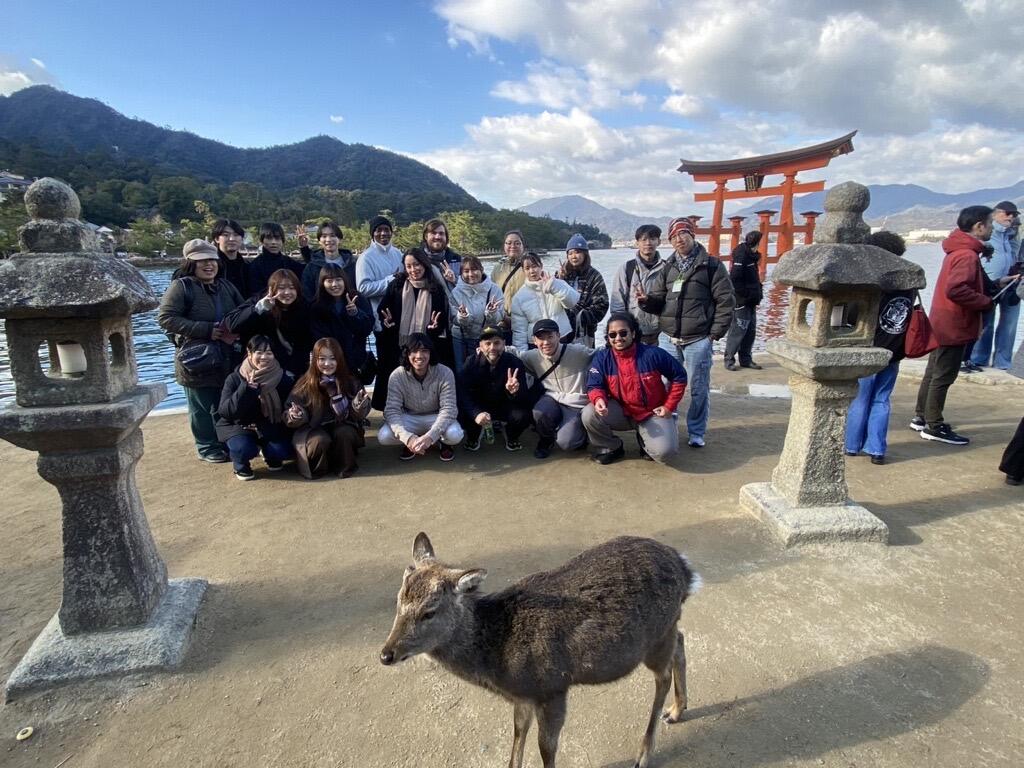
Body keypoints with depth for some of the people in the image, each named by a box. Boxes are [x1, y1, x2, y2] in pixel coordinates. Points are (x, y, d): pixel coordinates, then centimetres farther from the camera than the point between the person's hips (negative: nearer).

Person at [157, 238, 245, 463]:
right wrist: (207, 330, -19)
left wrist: (236, 330, -6)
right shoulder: (181, 286, -8)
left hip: (228, 359, 5)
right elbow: (166, 318, -15)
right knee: (202, 408, 6)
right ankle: (207, 448, 21)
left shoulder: (226, 286, 11)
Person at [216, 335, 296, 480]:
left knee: (283, 450, -24)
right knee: (244, 448, -32)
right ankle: (241, 465, 6)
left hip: (270, 428, 2)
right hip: (238, 426, -2)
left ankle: (271, 456, 15)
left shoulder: (284, 378, -8)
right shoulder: (234, 378, -13)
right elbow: (224, 411, -23)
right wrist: (247, 387, -33)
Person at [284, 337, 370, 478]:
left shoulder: (350, 382, -4)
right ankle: (317, 467, -1)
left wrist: (359, 407, -28)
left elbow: (357, 415, -5)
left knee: (344, 433, -31)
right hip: (313, 430, -1)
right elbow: (288, 413, -2)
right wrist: (296, 416, -25)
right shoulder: (305, 385, -6)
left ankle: (344, 466, -6)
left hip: (342, 428, 1)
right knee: (320, 441, -32)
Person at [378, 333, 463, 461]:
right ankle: (411, 443, 6)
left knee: (455, 435, -32)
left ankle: (442, 441, 5)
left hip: (436, 418, -1)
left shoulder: (445, 373, -21)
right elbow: (392, 410, -21)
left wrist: (430, 436, -39)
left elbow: (448, 409, -24)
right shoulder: (397, 376, -18)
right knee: (384, 436, -26)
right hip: (410, 418, 1)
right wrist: (407, 437, -38)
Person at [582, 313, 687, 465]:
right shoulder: (602, 358, -10)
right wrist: (599, 399, -35)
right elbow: (594, 386, -11)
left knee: (664, 451, -26)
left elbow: (679, 377, -4)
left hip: (653, 413, -2)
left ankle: (645, 439, 14)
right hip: (621, 412, 2)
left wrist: (669, 406, -5)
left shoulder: (653, 354, -15)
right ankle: (611, 447, 3)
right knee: (589, 414, -26)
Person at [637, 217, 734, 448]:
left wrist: (715, 333, -9)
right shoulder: (667, 268, 11)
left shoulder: (712, 265, -2)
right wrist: (646, 300, -12)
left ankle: (697, 433, 17)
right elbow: (658, 301, 10)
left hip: (699, 340, -4)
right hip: (669, 338, 4)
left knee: (698, 388, 4)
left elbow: (726, 301, -4)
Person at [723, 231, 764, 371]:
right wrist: (743, 295, -19)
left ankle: (746, 359, 21)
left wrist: (757, 294, 13)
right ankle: (729, 359, 3)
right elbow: (734, 279, -22)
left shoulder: (751, 255, 15)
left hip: (750, 301, 10)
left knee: (751, 331, 12)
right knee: (737, 331, -5)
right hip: (741, 302, -10)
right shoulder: (741, 256, -15)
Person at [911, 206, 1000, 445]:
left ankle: (921, 417, 25)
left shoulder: (958, 250, 11)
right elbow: (955, 289, -31)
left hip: (943, 324, 10)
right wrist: (986, 302, -19)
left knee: (933, 373, 16)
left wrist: (996, 284, 11)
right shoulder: (967, 255, -19)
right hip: (955, 326, -10)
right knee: (943, 376, -2)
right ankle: (934, 427, 6)